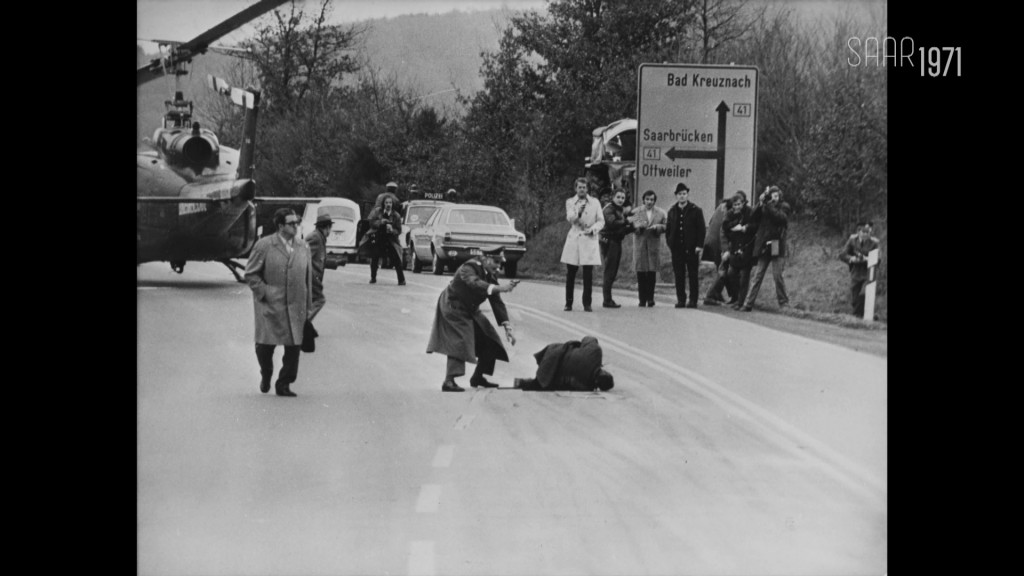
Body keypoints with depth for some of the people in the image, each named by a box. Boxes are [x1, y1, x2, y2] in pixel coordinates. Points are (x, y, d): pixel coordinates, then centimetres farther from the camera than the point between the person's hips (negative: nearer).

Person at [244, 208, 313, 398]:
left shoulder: (303, 247, 10)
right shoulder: (264, 245, -3)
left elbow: (308, 277, 15)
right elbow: (250, 274, -1)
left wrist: (308, 306, 13)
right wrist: (264, 294, -10)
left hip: (295, 307, 3)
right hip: (270, 306, -3)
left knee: (293, 347, 0)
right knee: (265, 345, -3)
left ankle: (284, 385, 12)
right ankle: (266, 375, 27)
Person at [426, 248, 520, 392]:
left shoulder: (491, 275, -1)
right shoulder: (468, 269, -25)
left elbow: (497, 302, 0)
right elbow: (475, 284, -48)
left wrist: (507, 327, -6)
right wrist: (501, 288, -61)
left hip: (471, 311, 8)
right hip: (453, 309, -8)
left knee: (490, 342, 7)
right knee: (459, 342, -23)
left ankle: (478, 376, 22)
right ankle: (449, 381, -27)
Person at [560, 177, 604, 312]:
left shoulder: (595, 202, 11)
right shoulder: (570, 202, 8)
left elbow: (601, 221, 9)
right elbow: (570, 218, -8)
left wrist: (593, 229, -10)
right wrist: (578, 213, -28)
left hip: (589, 239, 0)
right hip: (574, 240, 0)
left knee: (588, 274, -4)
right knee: (570, 274, 2)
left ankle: (587, 304, 0)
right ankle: (568, 303, 9)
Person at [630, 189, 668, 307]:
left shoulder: (661, 213, 8)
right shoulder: (636, 212, 7)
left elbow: (666, 227, 7)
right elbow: (630, 225, -1)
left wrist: (657, 227, -12)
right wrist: (639, 226, -21)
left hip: (654, 244, 0)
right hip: (640, 244, 0)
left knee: (652, 272, -2)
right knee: (641, 273, -1)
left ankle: (650, 298, 6)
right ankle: (642, 300, 4)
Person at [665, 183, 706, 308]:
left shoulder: (696, 210, 1)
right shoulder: (672, 211, 13)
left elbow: (702, 229, -2)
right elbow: (668, 229, 15)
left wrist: (699, 245, -10)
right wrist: (670, 243, 2)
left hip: (691, 248, -3)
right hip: (677, 248, 3)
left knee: (693, 275, 0)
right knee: (679, 275, 3)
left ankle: (693, 300, 3)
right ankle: (680, 299, 8)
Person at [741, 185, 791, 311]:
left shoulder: (784, 207, 4)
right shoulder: (764, 207, 11)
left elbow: (781, 217, -15)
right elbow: (753, 219, -1)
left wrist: (768, 205, -18)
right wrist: (760, 203, -13)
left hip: (777, 246, -2)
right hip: (763, 245, 2)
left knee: (778, 275, -4)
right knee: (758, 275, 0)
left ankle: (784, 303, 7)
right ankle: (748, 303, 0)